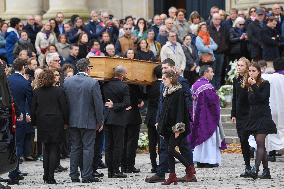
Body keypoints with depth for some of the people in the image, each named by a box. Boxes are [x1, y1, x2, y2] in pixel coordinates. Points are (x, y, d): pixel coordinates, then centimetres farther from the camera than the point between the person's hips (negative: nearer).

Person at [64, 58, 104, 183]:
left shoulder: (67, 82, 0)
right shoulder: (93, 83, -12)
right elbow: (98, 104, -10)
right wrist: (100, 121, 0)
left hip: (72, 121, 4)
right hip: (88, 121, -4)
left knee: (75, 148, 12)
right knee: (88, 148, 1)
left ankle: (74, 175, 13)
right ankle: (87, 176, 0)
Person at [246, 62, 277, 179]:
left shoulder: (265, 84, -5)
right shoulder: (249, 85, 13)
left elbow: (262, 98, -19)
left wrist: (254, 86, -22)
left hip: (263, 116, -7)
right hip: (253, 117, 7)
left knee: (260, 143, -16)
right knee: (260, 145, 8)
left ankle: (256, 169, -28)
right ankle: (266, 171, 12)